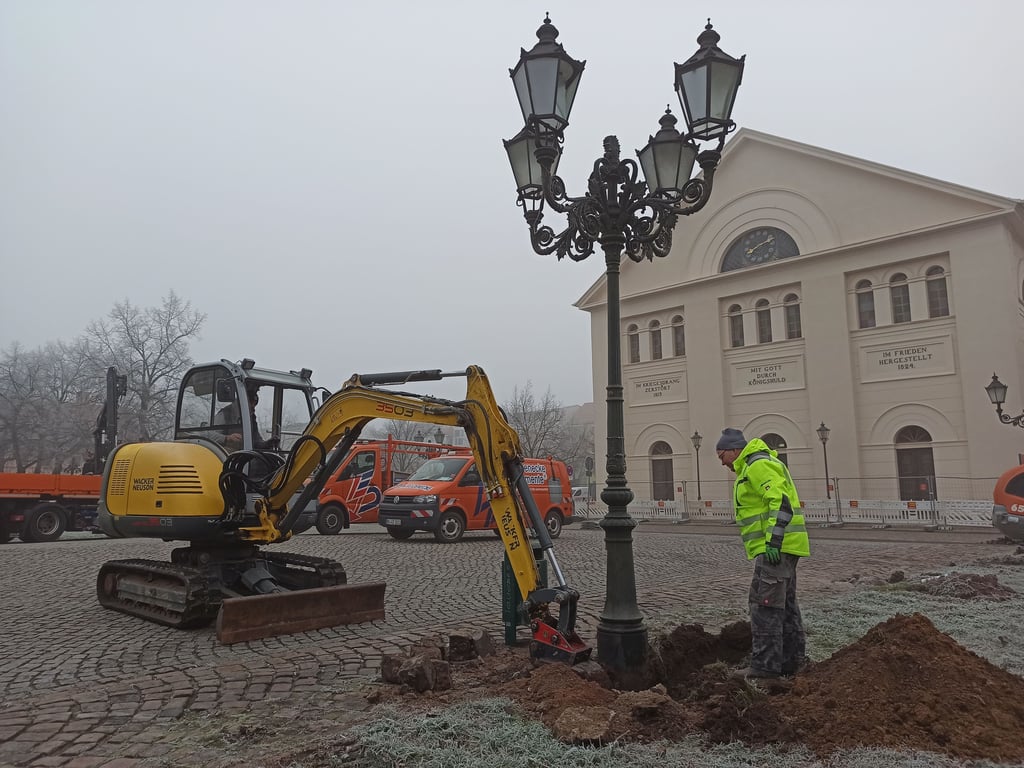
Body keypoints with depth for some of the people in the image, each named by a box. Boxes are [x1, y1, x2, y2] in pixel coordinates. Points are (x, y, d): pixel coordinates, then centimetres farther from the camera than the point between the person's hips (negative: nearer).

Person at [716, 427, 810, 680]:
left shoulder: (759, 465, -12)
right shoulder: (753, 467, 22)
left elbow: (781, 500, -23)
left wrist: (773, 541, -27)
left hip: (774, 549, -11)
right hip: (780, 548, 11)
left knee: (765, 604, -8)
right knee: (785, 605, 15)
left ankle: (765, 665, -4)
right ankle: (790, 662, 22)